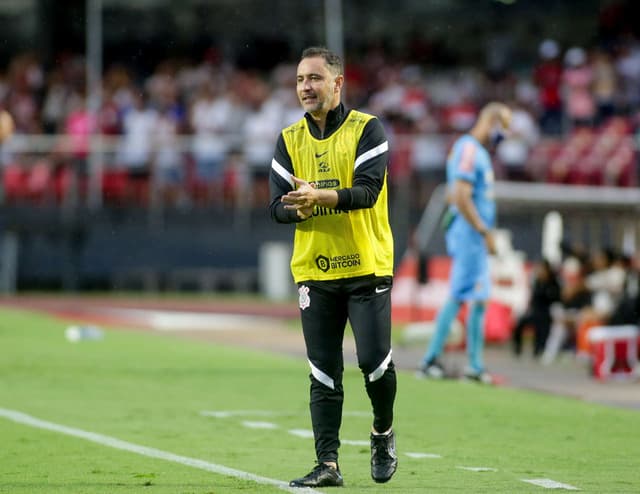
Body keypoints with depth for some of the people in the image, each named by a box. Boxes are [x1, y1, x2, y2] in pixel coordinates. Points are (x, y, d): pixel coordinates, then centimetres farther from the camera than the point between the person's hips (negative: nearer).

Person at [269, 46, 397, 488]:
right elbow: (278, 206, 3)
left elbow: (367, 190, -17)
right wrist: (299, 208, -20)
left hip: (367, 268, -3)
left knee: (375, 362, -7)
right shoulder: (289, 140, 9)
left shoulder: (367, 129, -4)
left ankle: (384, 434, 21)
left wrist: (319, 196, -32)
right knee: (324, 373, 1)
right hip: (314, 271, 3)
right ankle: (328, 465, 2)